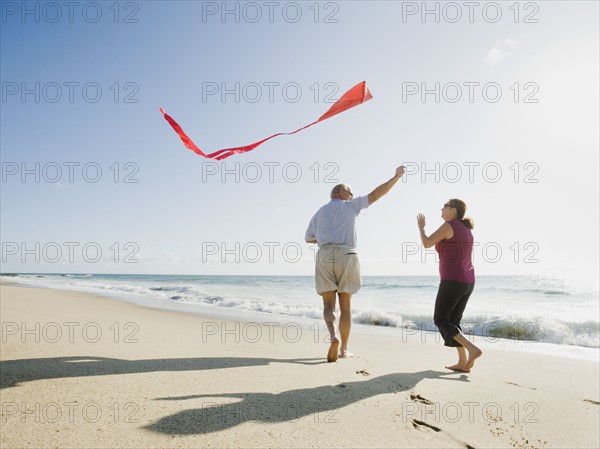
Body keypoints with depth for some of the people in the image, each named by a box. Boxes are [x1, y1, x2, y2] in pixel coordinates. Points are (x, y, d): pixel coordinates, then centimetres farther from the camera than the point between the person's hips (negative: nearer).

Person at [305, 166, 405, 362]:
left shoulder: (319, 213, 22)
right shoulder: (350, 205, 12)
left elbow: (308, 238, 31)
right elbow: (375, 194, 9)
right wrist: (396, 176, 17)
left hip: (324, 256, 2)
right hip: (346, 256, -2)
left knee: (328, 304, 3)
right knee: (345, 305, 8)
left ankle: (333, 336, -25)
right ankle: (344, 349, 13)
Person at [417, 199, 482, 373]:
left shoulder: (449, 225, -9)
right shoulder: (466, 229, 18)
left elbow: (426, 244, -9)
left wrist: (421, 227, 8)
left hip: (453, 281, -9)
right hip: (467, 281, 9)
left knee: (441, 320, 0)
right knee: (452, 321, 13)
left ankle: (472, 349, -13)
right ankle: (463, 363, 9)